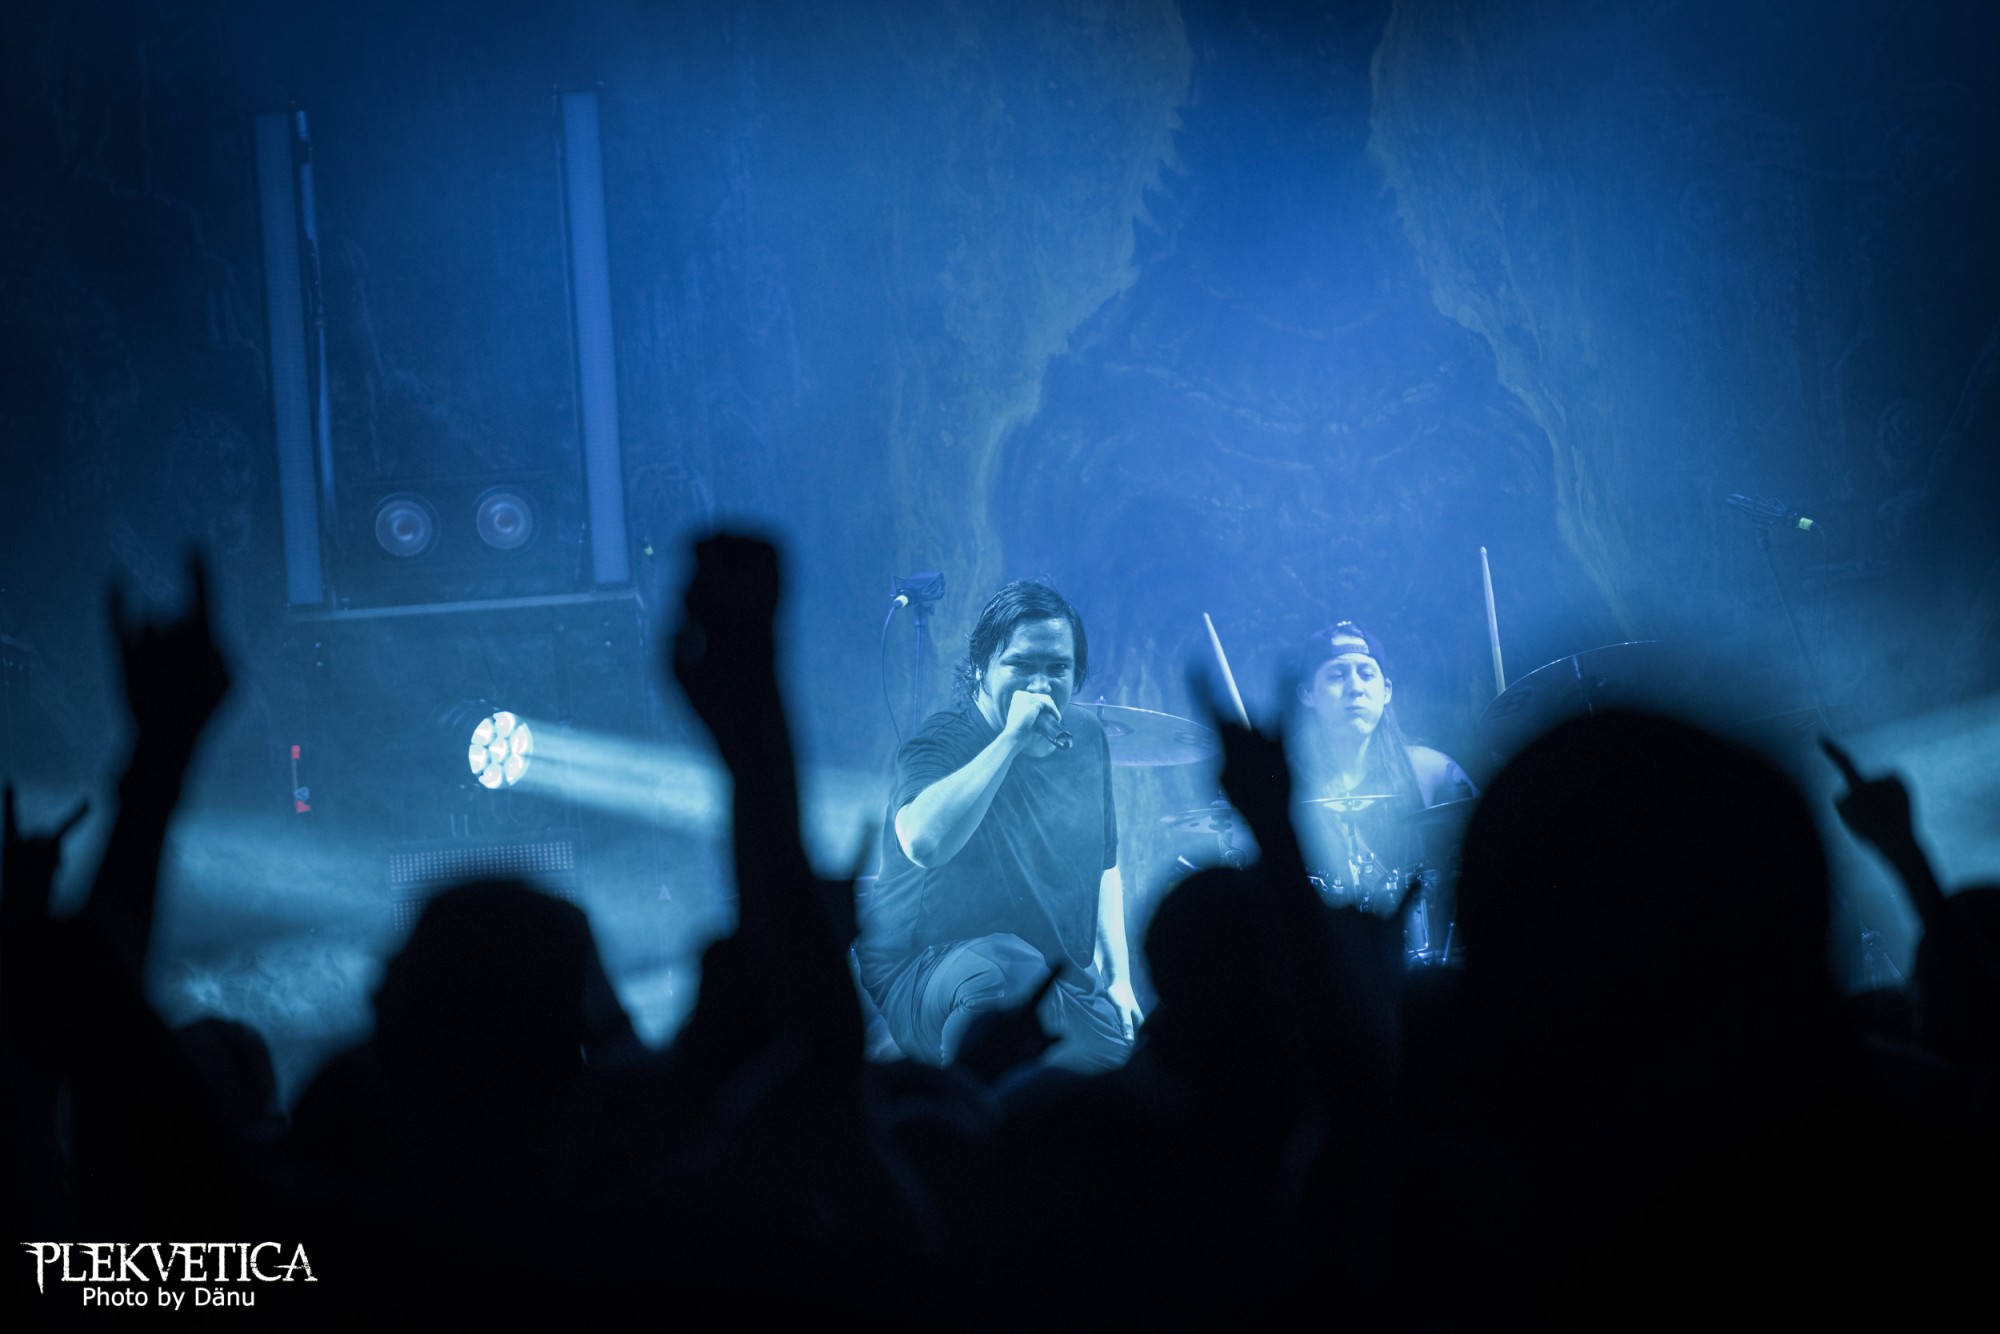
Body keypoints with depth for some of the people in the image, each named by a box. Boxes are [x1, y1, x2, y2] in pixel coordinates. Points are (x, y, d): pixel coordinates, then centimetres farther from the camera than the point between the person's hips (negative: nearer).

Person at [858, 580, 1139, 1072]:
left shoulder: (1087, 739, 9)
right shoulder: (942, 741, -13)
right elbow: (922, 843, -36)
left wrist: (1119, 976, 10)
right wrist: (1012, 739, -31)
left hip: (1060, 982, 7)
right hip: (926, 979, -7)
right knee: (1009, 965, -39)